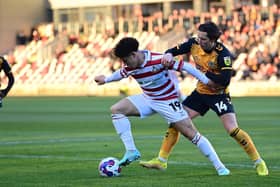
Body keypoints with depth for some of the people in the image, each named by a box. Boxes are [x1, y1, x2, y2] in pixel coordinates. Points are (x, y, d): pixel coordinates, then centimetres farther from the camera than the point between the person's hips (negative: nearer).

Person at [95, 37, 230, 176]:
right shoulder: (129, 68, -11)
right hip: (147, 99, 6)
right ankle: (131, 151, -10)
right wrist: (106, 79, 32)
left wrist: (206, 81, -18)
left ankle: (219, 166, -1)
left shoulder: (158, 60, -30)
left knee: (192, 134, -10)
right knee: (116, 110, -12)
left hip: (168, 101, -6)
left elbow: (185, 66, -23)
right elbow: (120, 74, 15)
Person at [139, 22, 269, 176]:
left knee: (233, 130, -17)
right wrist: (169, 55, -27)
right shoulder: (194, 43, -11)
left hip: (219, 94, -5)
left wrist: (204, 73, -29)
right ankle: (161, 160, 9)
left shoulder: (223, 54, -27)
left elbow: (225, 80, -32)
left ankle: (259, 162, 0)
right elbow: (175, 50, -4)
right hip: (200, 92, 5)